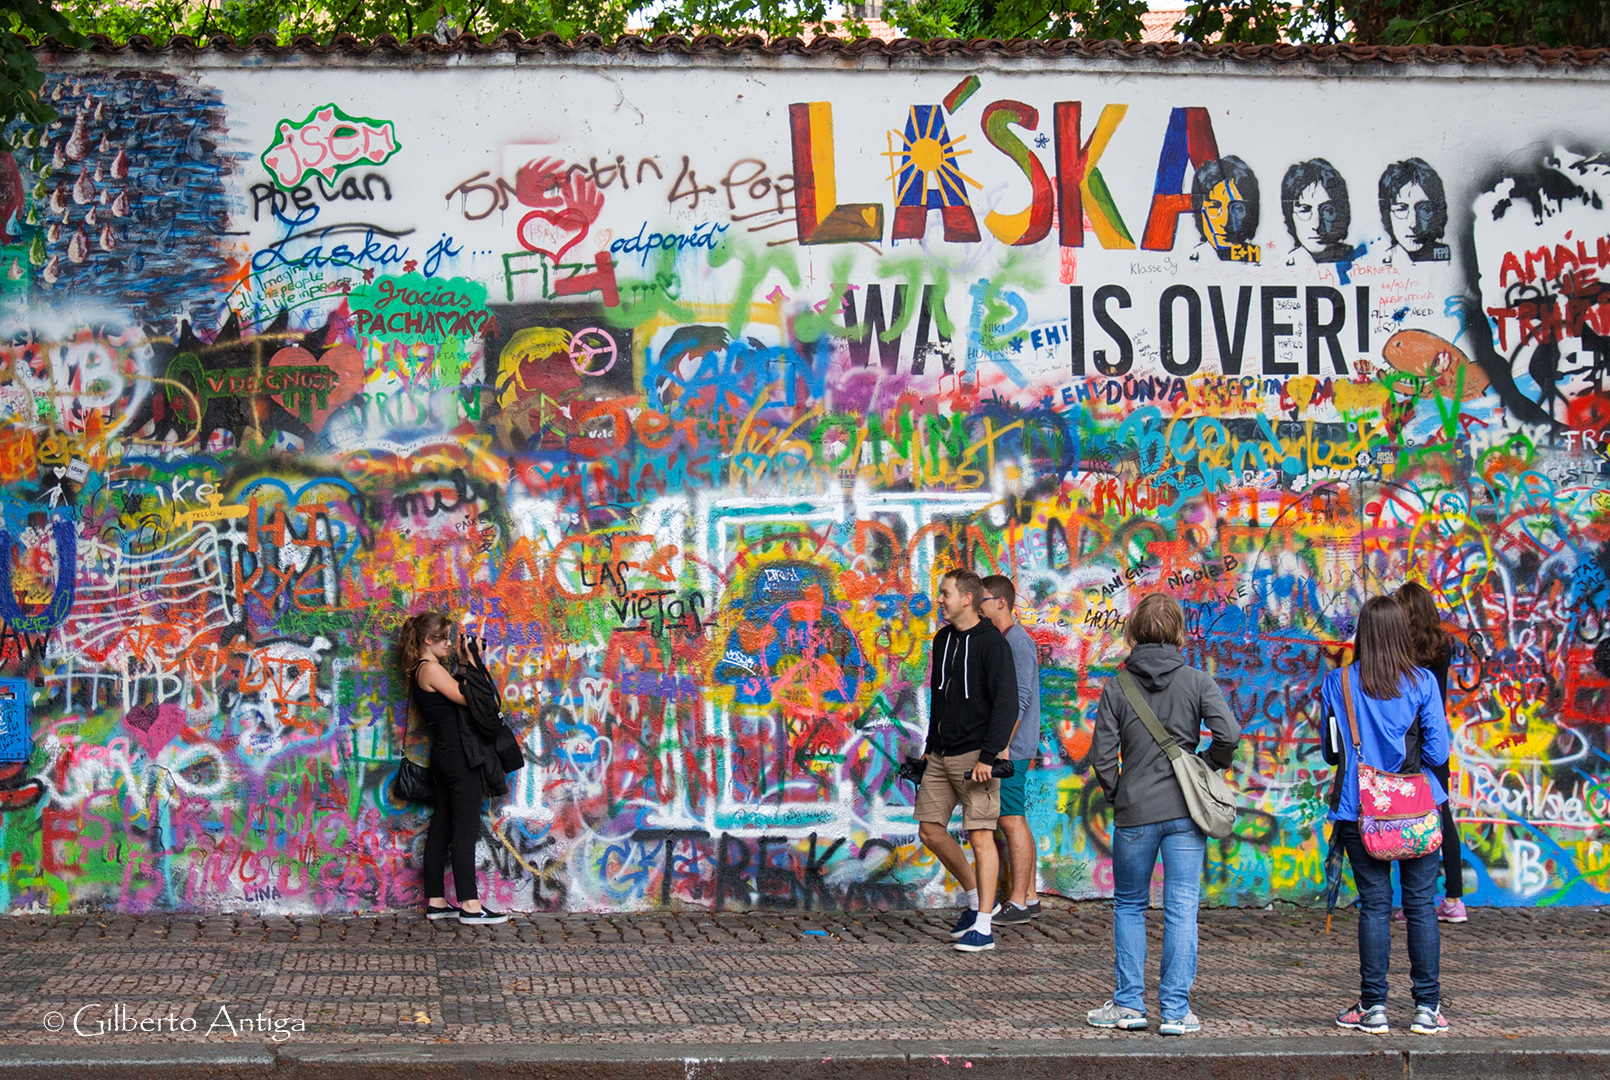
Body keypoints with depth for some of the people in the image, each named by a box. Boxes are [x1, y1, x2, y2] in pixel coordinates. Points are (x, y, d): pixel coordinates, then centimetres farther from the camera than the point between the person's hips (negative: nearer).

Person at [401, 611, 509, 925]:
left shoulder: (421, 671, 16)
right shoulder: (431, 669, -12)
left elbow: (455, 696, 15)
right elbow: (466, 698, -14)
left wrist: (462, 662, 12)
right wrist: (470, 661, -6)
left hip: (443, 755, 10)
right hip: (457, 754, -10)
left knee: (441, 828, 11)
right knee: (465, 828, -9)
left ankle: (436, 902, 13)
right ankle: (469, 905, -11)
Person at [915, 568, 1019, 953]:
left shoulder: (992, 643, -11)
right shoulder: (943, 640, 13)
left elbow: (1006, 704, -15)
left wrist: (988, 756, -19)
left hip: (975, 756, -8)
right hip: (942, 756, 8)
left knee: (980, 836, -7)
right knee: (930, 831, 7)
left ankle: (982, 926, -5)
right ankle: (976, 898, 23)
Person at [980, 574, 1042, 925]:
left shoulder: (1018, 642, -13)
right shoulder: (999, 641, 17)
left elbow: (1021, 698, -19)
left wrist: (1003, 744, -22)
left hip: (1011, 748, -10)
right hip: (1002, 744, 10)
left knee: (1012, 820, -8)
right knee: (1015, 820, 11)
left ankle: (1019, 902, -7)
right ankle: (1028, 896, 14)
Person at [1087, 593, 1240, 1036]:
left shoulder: (1116, 688, -3)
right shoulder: (1197, 682, -2)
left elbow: (1102, 755, -5)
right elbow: (1229, 734, -12)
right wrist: (1207, 769, 6)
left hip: (1134, 814, 0)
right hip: (1185, 811, 0)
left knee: (1129, 904, 15)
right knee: (1182, 909, 4)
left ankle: (1128, 1004, 14)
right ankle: (1176, 1011, 3)